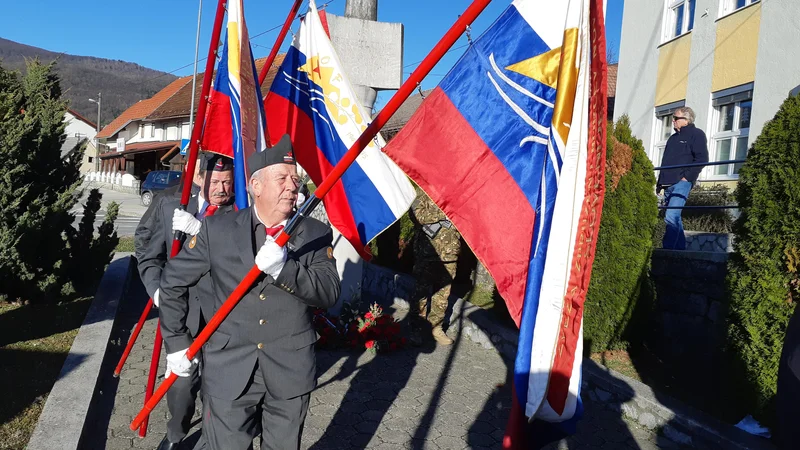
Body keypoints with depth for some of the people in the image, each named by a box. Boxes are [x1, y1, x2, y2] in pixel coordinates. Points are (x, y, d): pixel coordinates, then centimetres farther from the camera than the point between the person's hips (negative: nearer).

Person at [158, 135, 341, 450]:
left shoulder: (316, 234, -2)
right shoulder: (217, 229, -3)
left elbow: (330, 293, -11)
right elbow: (173, 281, 6)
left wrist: (284, 267, -26)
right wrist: (177, 343, 5)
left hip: (291, 372, 2)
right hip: (229, 370, -1)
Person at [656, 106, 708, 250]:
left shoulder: (696, 134, 2)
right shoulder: (673, 138, 25)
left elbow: (702, 158, -9)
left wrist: (687, 177, -15)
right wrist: (660, 182, 19)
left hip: (681, 183, -8)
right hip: (668, 184, 8)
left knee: (671, 216, -20)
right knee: (674, 217, 10)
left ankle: (668, 248, -21)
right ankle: (680, 247, 17)